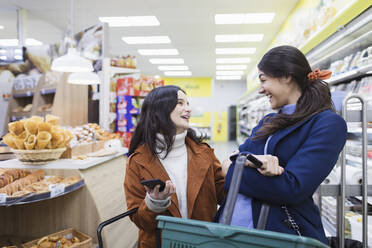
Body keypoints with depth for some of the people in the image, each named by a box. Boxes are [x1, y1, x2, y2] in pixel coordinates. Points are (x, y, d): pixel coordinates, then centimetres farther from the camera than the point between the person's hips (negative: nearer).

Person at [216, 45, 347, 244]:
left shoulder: (328, 124, -11)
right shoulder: (267, 122, 12)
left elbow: (293, 188, -21)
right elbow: (237, 154, 2)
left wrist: (231, 170, -12)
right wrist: (251, 159, -22)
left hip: (282, 231, -6)